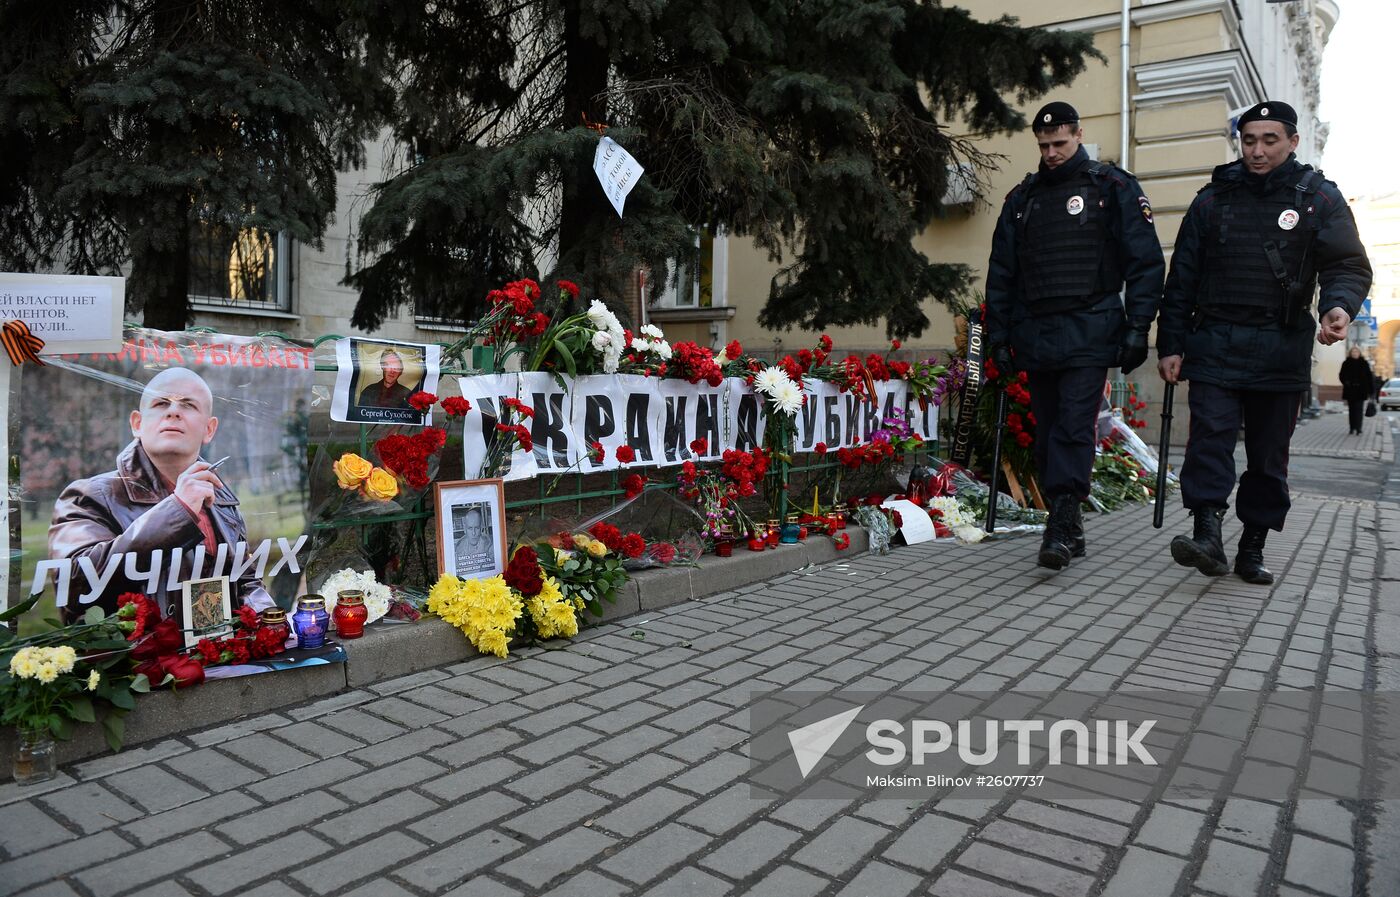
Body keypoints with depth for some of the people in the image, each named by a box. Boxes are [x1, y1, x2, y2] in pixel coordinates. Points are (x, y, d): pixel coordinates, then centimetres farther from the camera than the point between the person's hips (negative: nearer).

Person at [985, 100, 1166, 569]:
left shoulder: (1113, 187, 5)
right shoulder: (1022, 198, 16)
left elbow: (1145, 261, 1)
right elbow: (1001, 272, 17)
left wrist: (1137, 327, -7)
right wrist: (999, 335, 11)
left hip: (1089, 332, -4)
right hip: (1036, 334, 5)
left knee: (1074, 428, -14)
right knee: (1047, 433, 6)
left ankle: (1061, 527, -14)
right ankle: (1069, 527, 15)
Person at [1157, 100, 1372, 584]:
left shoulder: (1319, 198, 8)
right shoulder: (1212, 199, 11)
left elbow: (1349, 266, 2)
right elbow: (1182, 278, 10)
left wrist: (1339, 305, -22)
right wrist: (1170, 344, 5)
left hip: (1282, 350, 0)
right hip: (1214, 344, 0)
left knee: (1269, 454, 6)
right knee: (1210, 436, -16)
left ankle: (1252, 549, 15)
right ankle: (1208, 535, -21)